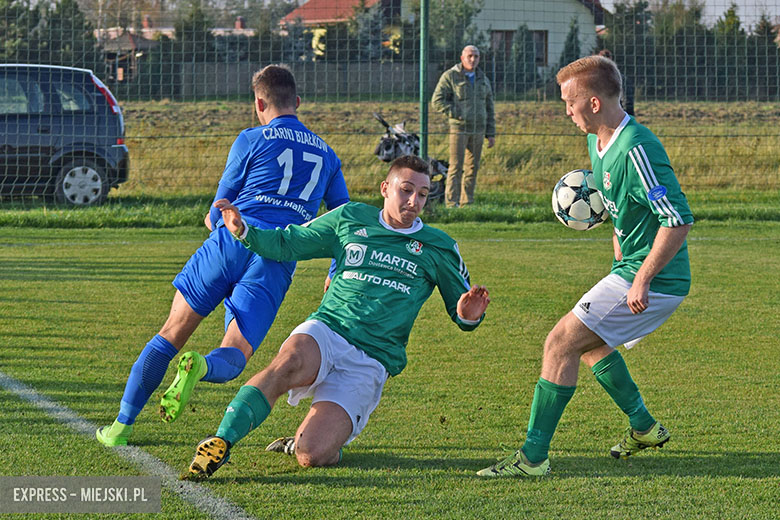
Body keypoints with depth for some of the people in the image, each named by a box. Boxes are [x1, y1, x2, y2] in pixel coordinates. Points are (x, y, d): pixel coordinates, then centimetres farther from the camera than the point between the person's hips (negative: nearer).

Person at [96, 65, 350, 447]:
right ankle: (201, 368, -38)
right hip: (278, 266, 2)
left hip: (232, 242, -2)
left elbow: (219, 213, 14)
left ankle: (122, 424, 6)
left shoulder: (252, 141, 9)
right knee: (233, 358, 0)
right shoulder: (326, 155, 20)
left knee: (173, 332, 9)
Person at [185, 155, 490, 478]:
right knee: (288, 364, -39)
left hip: (370, 362, -1)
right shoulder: (351, 219, 12)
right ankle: (221, 442, -39)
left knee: (311, 455, -21)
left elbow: (461, 314, 16)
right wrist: (243, 230, -1)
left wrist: (469, 316, -9)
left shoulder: (438, 248, 10)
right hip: (324, 333, 1)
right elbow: (285, 245, 17)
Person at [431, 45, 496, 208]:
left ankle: (467, 203, 12)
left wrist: (491, 134, 10)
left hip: (478, 130, 5)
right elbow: (437, 101, -9)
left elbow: (489, 108, 15)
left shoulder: (482, 79, 12)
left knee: (472, 167, 6)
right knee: (456, 167, -9)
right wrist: (457, 115, -15)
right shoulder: (450, 76, -4)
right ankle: (451, 204, -9)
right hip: (458, 129, -5)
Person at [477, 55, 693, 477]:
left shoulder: (636, 150, -23)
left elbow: (679, 220, -27)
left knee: (561, 343, -12)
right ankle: (644, 427, 37)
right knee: (588, 342, 27)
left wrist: (642, 279, -25)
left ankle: (533, 456, -11)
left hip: (652, 281, -10)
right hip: (632, 269, 10)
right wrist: (619, 255, 21)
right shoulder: (599, 144, 8)